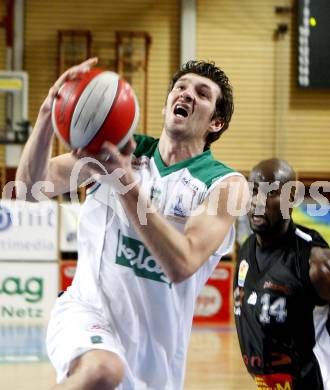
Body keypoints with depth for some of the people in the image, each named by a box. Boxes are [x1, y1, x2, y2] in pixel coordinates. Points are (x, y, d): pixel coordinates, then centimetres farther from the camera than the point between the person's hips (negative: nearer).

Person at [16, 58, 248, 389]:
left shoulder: (226, 184, -6)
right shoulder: (122, 149, 3)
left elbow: (181, 265, -22)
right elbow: (33, 185, -6)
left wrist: (126, 183, -32)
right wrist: (48, 114, -24)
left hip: (155, 343, 1)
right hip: (87, 309, -1)